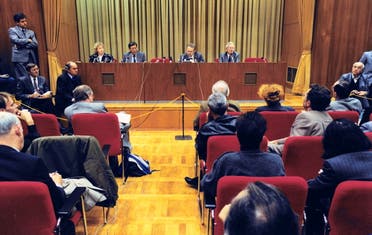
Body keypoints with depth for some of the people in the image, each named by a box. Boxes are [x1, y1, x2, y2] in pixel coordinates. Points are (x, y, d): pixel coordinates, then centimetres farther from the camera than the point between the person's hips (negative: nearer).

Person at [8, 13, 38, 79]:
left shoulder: (31, 32, 17)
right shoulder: (12, 30, 6)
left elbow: (35, 44, 3)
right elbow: (16, 40, -11)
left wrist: (23, 44, -7)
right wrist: (28, 40, -1)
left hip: (31, 58, 4)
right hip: (19, 58, -4)